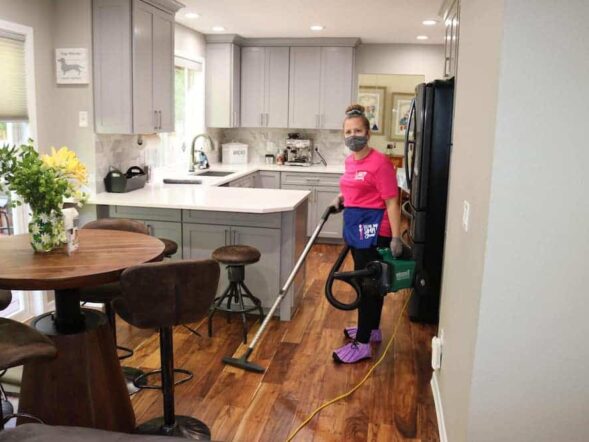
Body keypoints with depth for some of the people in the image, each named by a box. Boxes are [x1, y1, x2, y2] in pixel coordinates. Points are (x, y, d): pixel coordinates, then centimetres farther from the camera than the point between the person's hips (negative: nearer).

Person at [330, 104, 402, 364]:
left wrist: (396, 238, -21)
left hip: (374, 231, -9)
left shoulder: (379, 162, -16)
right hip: (355, 228, 9)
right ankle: (371, 329, 34)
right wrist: (342, 199, 6)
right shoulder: (350, 161, 9)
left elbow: (391, 202, -18)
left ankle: (362, 345, 4)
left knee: (367, 284, -4)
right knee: (369, 282, 19)